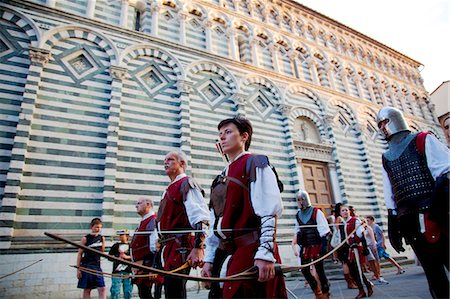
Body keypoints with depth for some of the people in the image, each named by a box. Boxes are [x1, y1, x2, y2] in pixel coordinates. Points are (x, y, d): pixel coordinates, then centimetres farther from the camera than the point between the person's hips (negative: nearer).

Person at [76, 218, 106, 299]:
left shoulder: (101, 238, 6)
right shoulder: (85, 238, -5)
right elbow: (79, 254, -3)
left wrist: (103, 241, 4)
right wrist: (78, 268, -7)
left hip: (97, 266, 3)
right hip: (86, 266, -3)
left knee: (102, 289, -4)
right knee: (87, 289, 3)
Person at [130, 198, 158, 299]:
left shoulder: (153, 221, -14)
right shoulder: (143, 222, 19)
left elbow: (155, 247, -21)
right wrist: (136, 262, 22)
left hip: (146, 264, -10)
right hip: (140, 265, 10)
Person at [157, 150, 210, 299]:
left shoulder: (186, 184, -7)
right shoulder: (170, 189, 21)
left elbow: (200, 218, -20)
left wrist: (198, 247, -28)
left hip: (181, 247, -10)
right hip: (170, 248, 10)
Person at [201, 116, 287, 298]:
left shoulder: (255, 164, -4)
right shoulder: (221, 179, 18)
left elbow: (270, 211, -15)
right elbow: (215, 224, 18)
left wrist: (265, 254, -21)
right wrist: (209, 259, 15)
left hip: (253, 252, -7)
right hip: (231, 255, 8)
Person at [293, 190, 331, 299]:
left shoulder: (316, 212, -7)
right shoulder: (298, 215, 8)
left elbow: (324, 230, -9)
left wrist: (324, 245, -15)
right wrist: (297, 235, 8)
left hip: (317, 246, -5)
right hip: (305, 247, 5)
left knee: (319, 270, -1)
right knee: (304, 270, 4)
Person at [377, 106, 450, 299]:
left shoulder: (423, 140, 6)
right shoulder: (386, 158, 18)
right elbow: (390, 198, 16)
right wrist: (393, 225, 11)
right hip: (411, 224, 5)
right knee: (433, 274, 9)